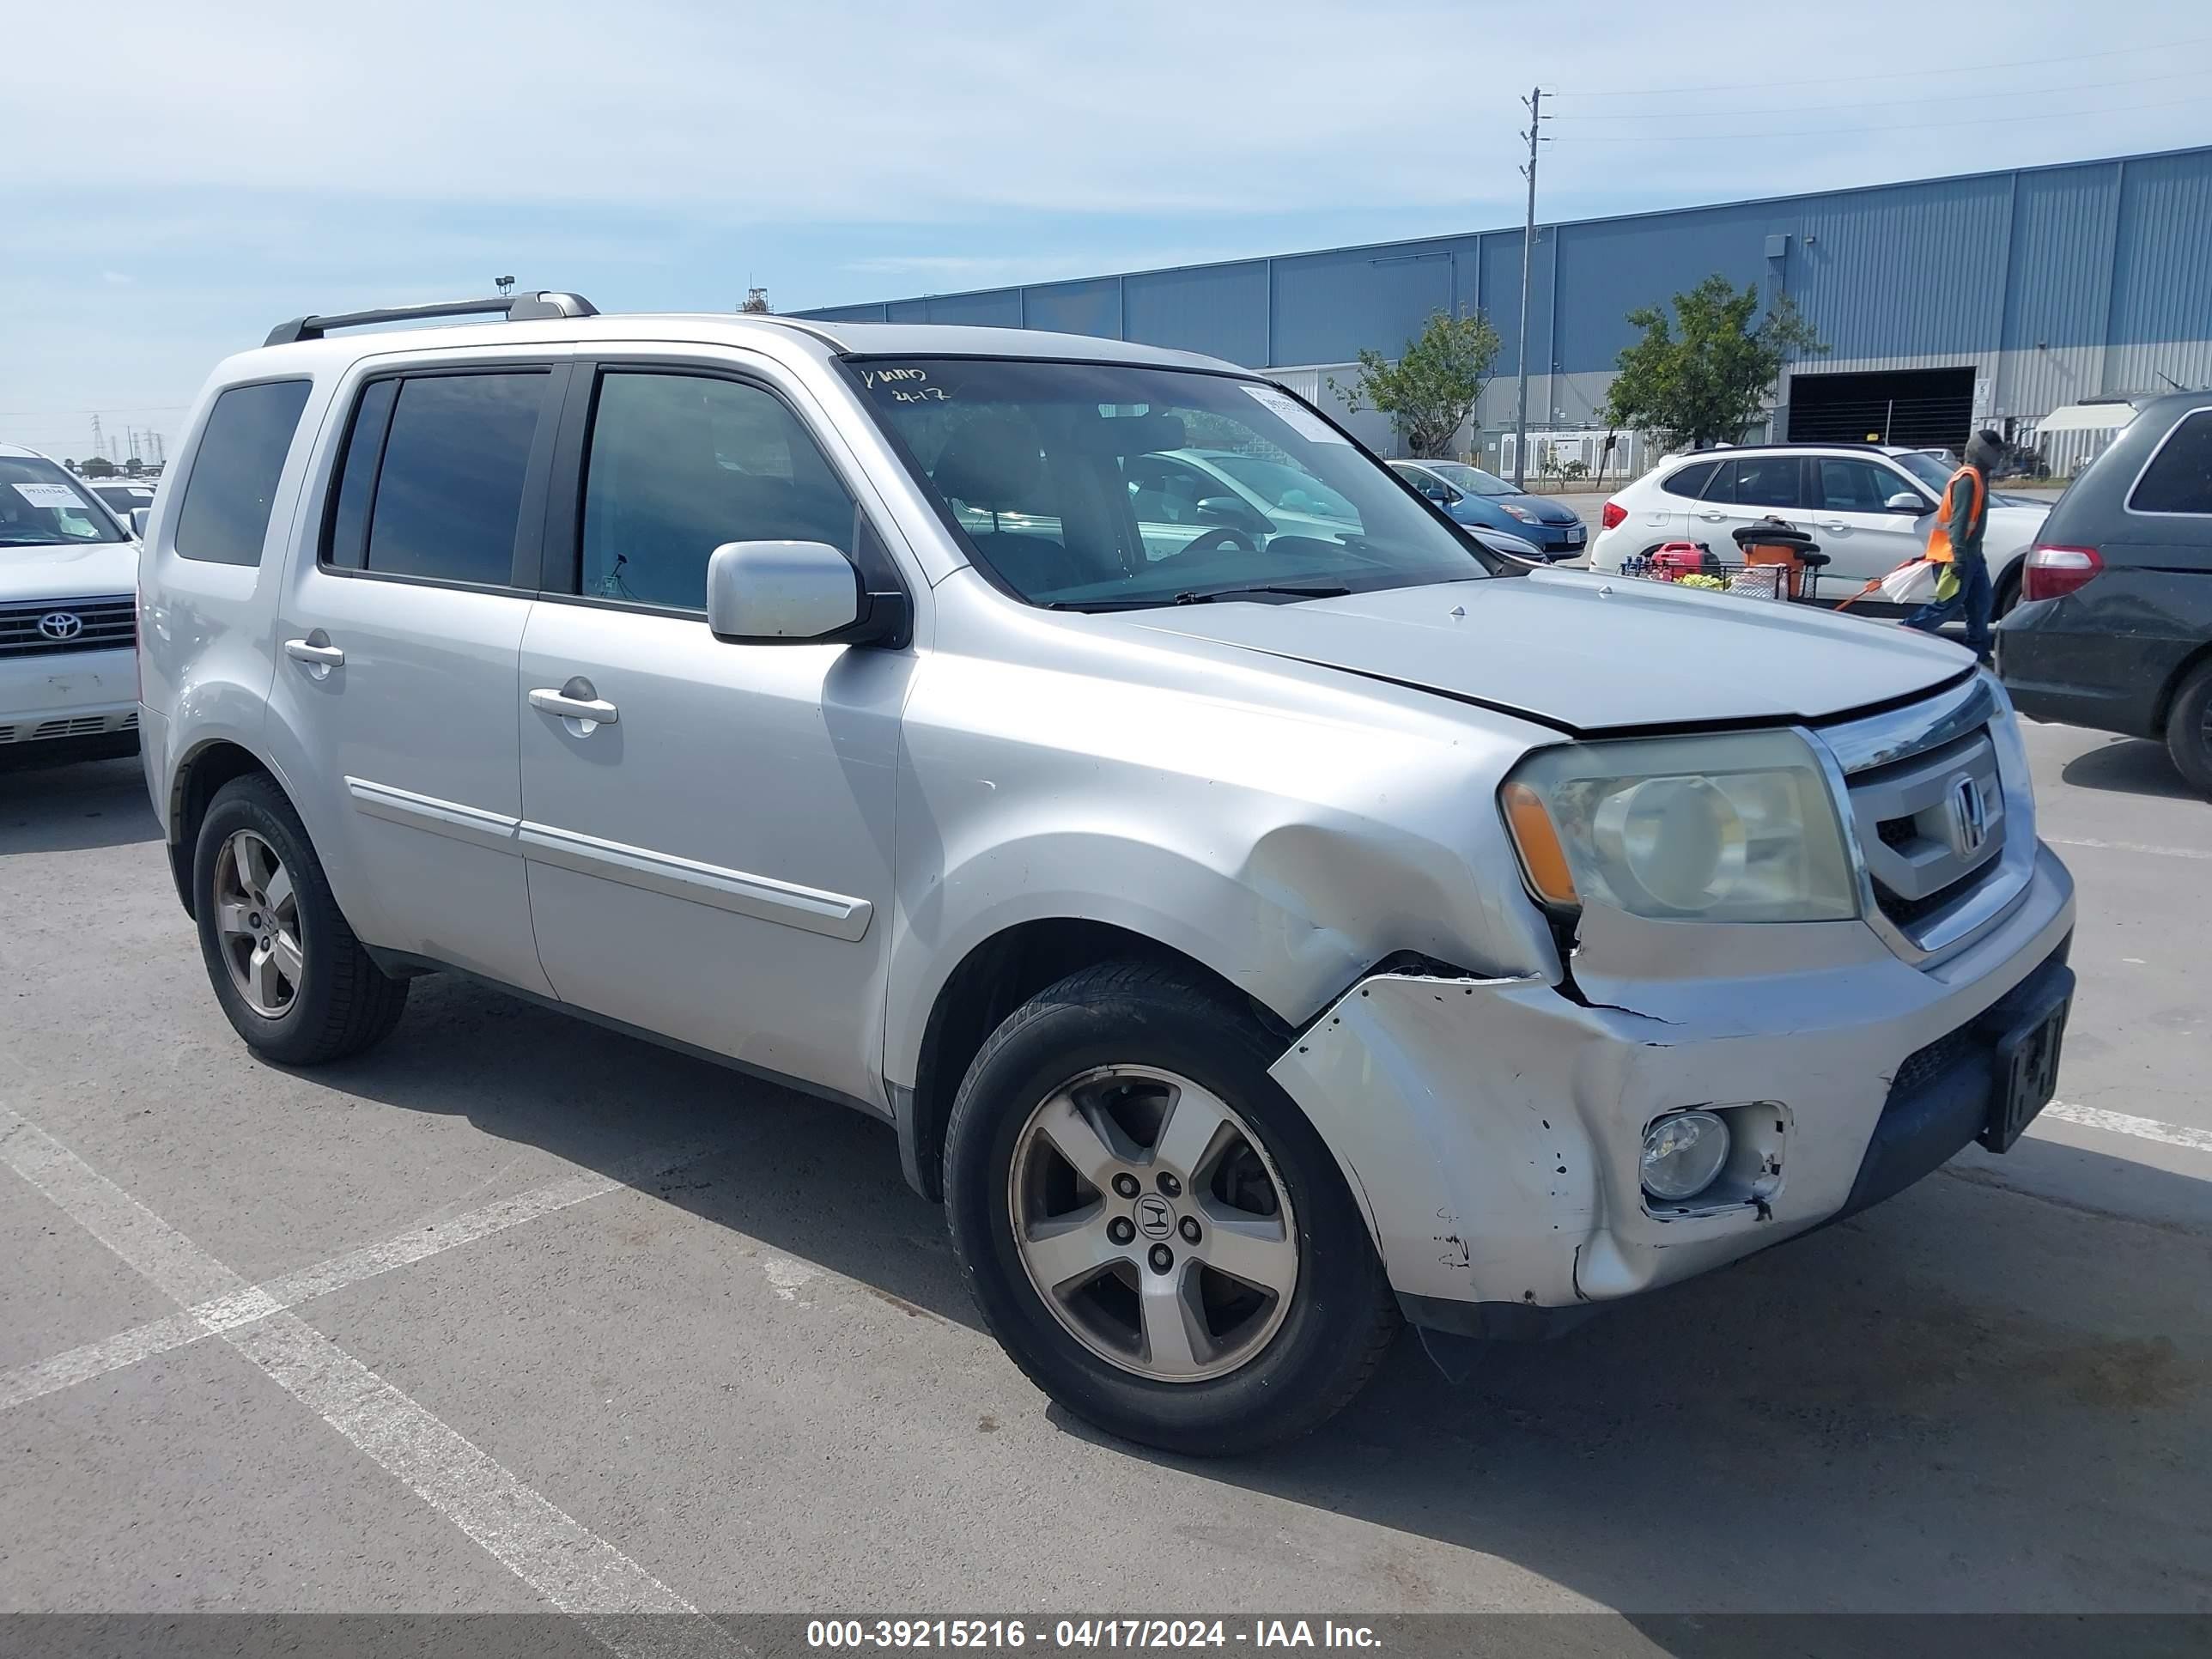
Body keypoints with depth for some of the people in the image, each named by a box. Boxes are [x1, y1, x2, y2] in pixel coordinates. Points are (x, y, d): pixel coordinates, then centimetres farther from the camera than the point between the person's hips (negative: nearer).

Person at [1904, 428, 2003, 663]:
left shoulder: (1978, 478, 18)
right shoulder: (1968, 478, -15)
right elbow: (1959, 520, -25)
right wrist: (1959, 556, -32)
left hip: (1970, 554, 10)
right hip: (1956, 556, -10)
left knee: (1980, 606, 9)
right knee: (1949, 605, -10)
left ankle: (1978, 653, 15)